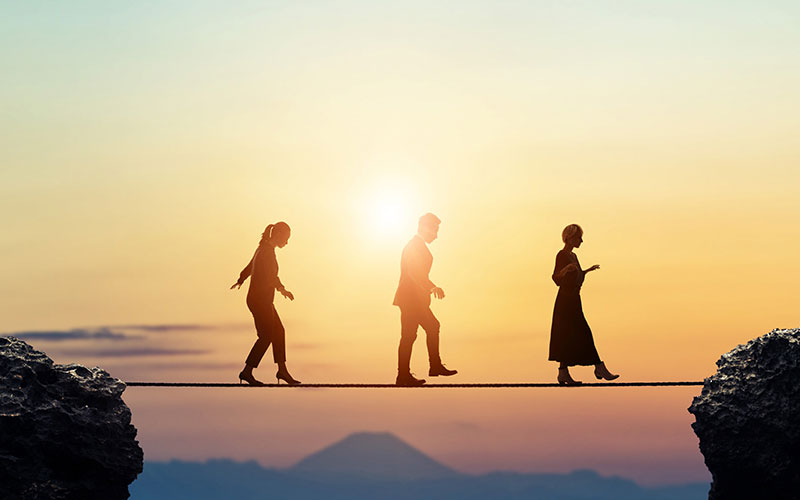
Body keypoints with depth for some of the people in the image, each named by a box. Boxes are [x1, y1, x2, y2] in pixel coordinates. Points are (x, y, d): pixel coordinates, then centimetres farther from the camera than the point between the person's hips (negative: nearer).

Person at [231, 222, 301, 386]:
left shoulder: (264, 249, 13)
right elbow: (270, 275, -29)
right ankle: (247, 371, -2)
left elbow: (250, 266, 29)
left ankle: (282, 370, 16)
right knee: (266, 336, -5)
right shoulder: (267, 252, -17)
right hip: (260, 300, -10)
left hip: (263, 300, 10)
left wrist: (240, 281, 44)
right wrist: (282, 289, -38)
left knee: (279, 331, 12)